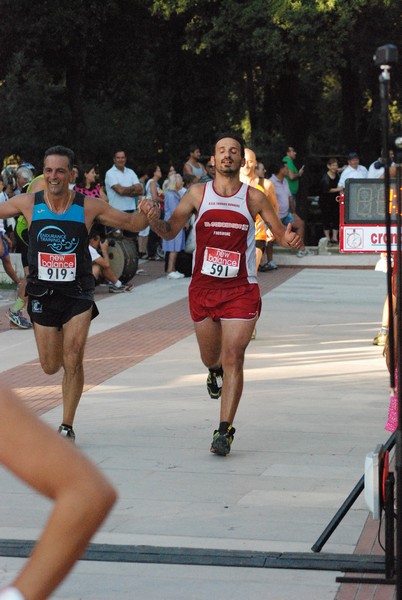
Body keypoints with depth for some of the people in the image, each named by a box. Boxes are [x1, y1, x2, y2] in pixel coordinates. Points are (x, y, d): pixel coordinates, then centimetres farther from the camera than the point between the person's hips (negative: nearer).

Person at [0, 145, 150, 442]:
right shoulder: (28, 203, -4)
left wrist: (147, 212, -19)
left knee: (73, 360, -12)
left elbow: (132, 223, 2)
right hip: (42, 293, 2)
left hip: (78, 293, -2)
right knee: (50, 366, 9)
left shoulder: (88, 206, -7)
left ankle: (67, 426, 2)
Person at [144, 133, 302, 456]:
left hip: (241, 288, -2)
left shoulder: (253, 197, -1)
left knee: (233, 359, -10)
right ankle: (215, 371, 54)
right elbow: (170, 232, 6)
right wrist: (155, 220, -15)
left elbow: (280, 232, 5)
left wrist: (290, 239, -19)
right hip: (203, 285, 2)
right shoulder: (198, 193, 3)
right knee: (211, 357, 16)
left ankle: (225, 430, -6)